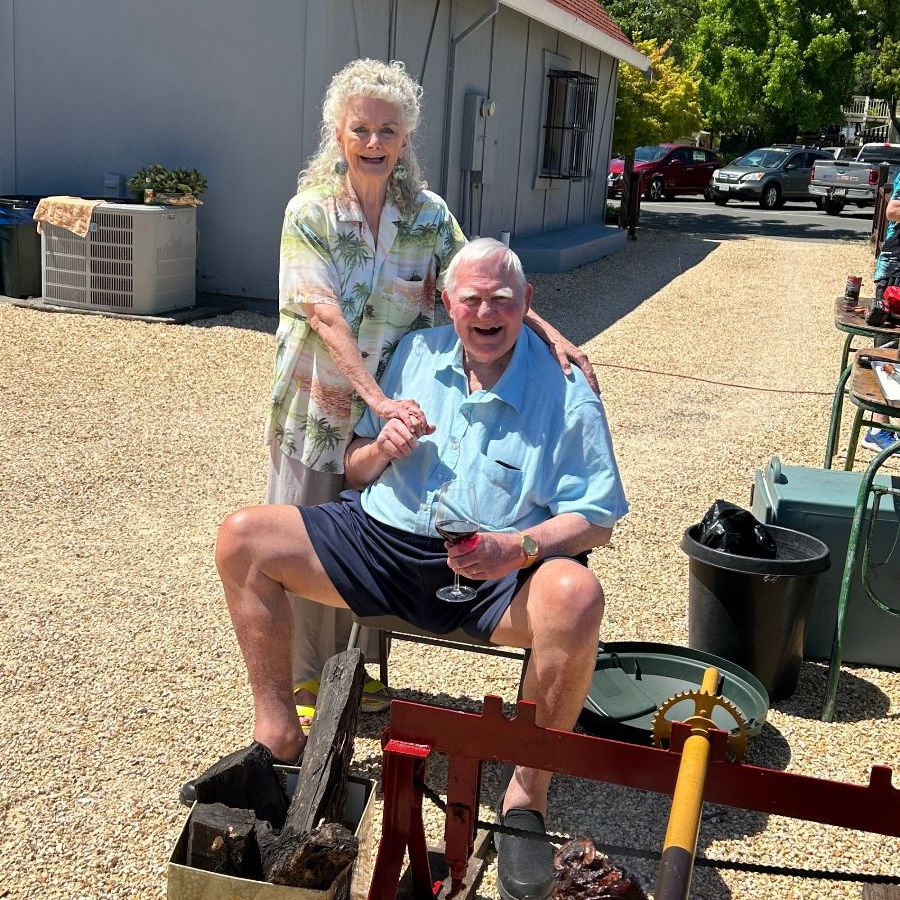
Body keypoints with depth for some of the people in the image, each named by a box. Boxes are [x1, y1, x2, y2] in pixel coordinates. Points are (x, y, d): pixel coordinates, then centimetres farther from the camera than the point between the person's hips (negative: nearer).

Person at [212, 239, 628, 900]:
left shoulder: (565, 392, -4)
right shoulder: (416, 355, 10)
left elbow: (596, 520, -7)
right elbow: (354, 472, 17)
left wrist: (519, 547, -26)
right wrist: (381, 447, -7)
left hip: (493, 573, -4)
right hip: (385, 543, 5)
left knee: (575, 597, -37)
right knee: (242, 540, -7)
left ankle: (528, 795, -16)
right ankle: (279, 739, 4)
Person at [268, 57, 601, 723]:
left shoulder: (429, 215, -1)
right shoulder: (310, 212, -11)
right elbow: (326, 317, -22)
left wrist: (550, 333, -21)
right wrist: (378, 399, -32)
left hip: (396, 407, 3)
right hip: (318, 409, -2)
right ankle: (306, 676, 28)